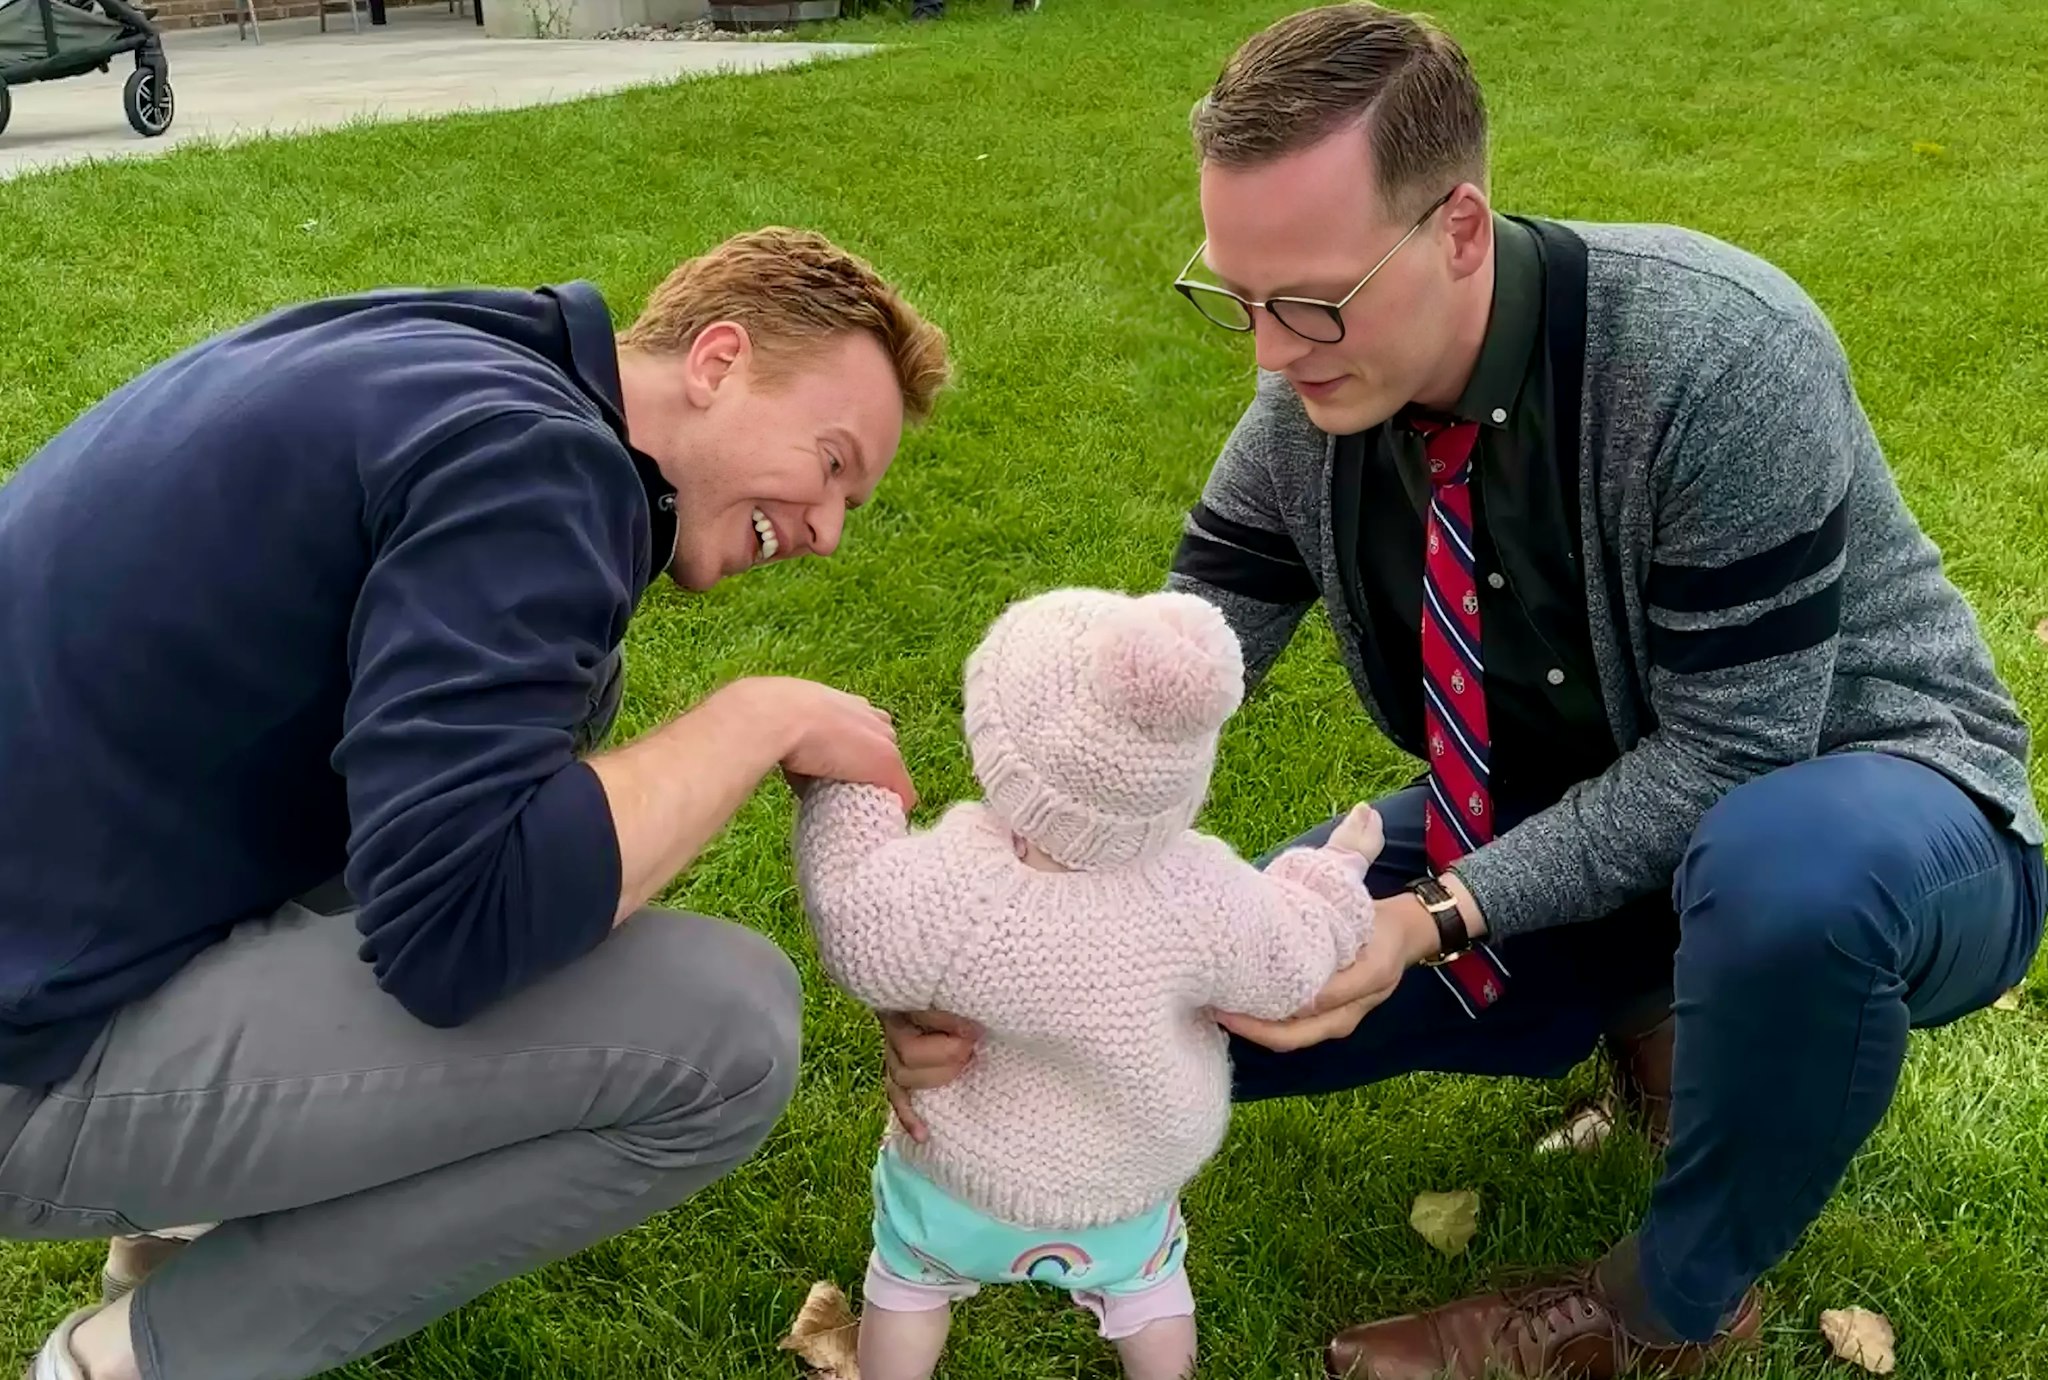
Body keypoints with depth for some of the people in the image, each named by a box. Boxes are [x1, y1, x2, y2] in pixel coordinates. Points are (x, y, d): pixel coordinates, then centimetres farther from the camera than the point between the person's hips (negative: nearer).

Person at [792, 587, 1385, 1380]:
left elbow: (857, 939, -24)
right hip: (1124, 1181, 2)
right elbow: (1291, 972, -13)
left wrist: (840, 791, -14)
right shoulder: (1202, 892, -31)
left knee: (907, 1282, 29)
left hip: (960, 1175, -1)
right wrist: (1337, 869, 5)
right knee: (1146, 1284, 34)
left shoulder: (955, 884, -39)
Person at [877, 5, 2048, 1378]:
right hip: (1573, 828, 5)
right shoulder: (1310, 407, -13)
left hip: (1863, 819, -5)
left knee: (1787, 871, -42)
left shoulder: (1716, 355, -30)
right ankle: (1655, 1016, 9)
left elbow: (1734, 754, -26)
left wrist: (1437, 918, -32)